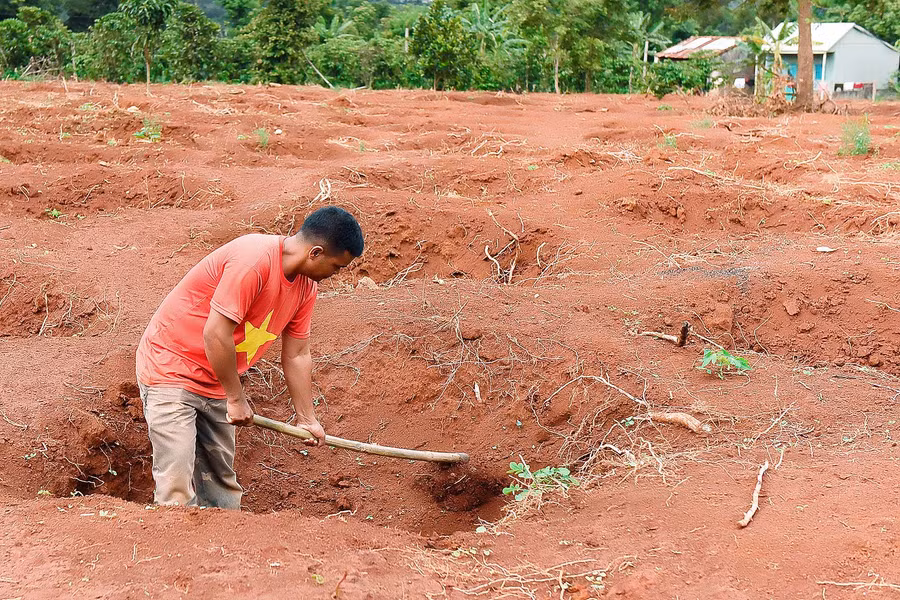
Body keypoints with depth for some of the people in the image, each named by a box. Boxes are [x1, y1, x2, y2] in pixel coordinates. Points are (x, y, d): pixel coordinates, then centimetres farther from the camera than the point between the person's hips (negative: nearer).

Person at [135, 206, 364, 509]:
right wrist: (236, 399, -18)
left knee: (221, 482, 13)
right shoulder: (254, 259, -28)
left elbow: (297, 356, 10)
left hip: (214, 381, 9)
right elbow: (216, 334, -28)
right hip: (171, 367, -9)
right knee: (176, 486, -16)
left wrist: (307, 419, 9)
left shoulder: (306, 286, 1)